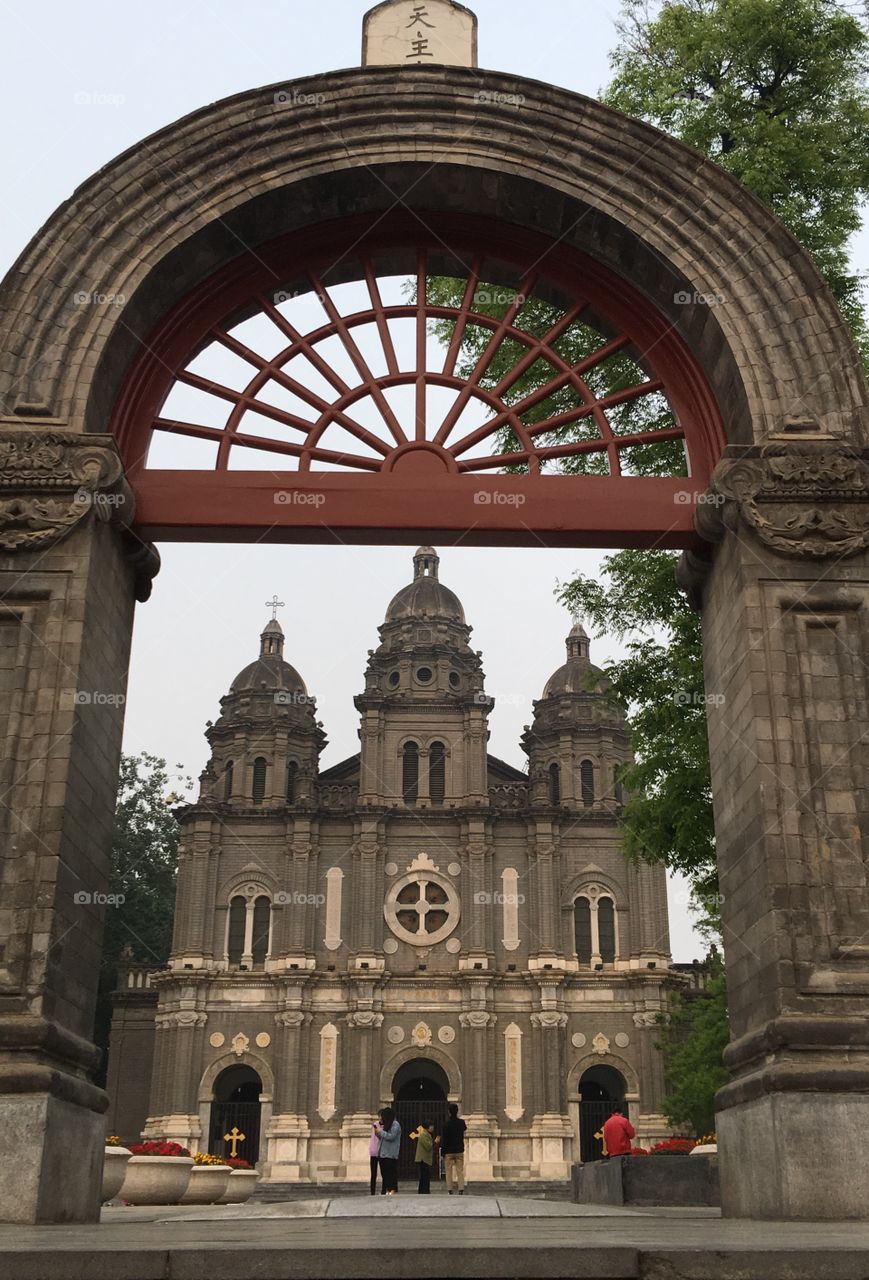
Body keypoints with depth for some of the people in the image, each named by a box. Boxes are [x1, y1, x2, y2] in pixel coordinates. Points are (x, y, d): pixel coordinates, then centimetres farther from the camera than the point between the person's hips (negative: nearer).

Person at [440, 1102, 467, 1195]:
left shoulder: (447, 1124, -11)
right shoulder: (462, 1123, -1)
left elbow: (443, 1139, -9)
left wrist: (443, 1152, -2)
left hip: (449, 1152, -3)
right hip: (459, 1151, 3)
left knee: (449, 1172, 5)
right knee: (460, 1171, 6)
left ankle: (450, 1190, 2)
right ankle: (461, 1190, -1)